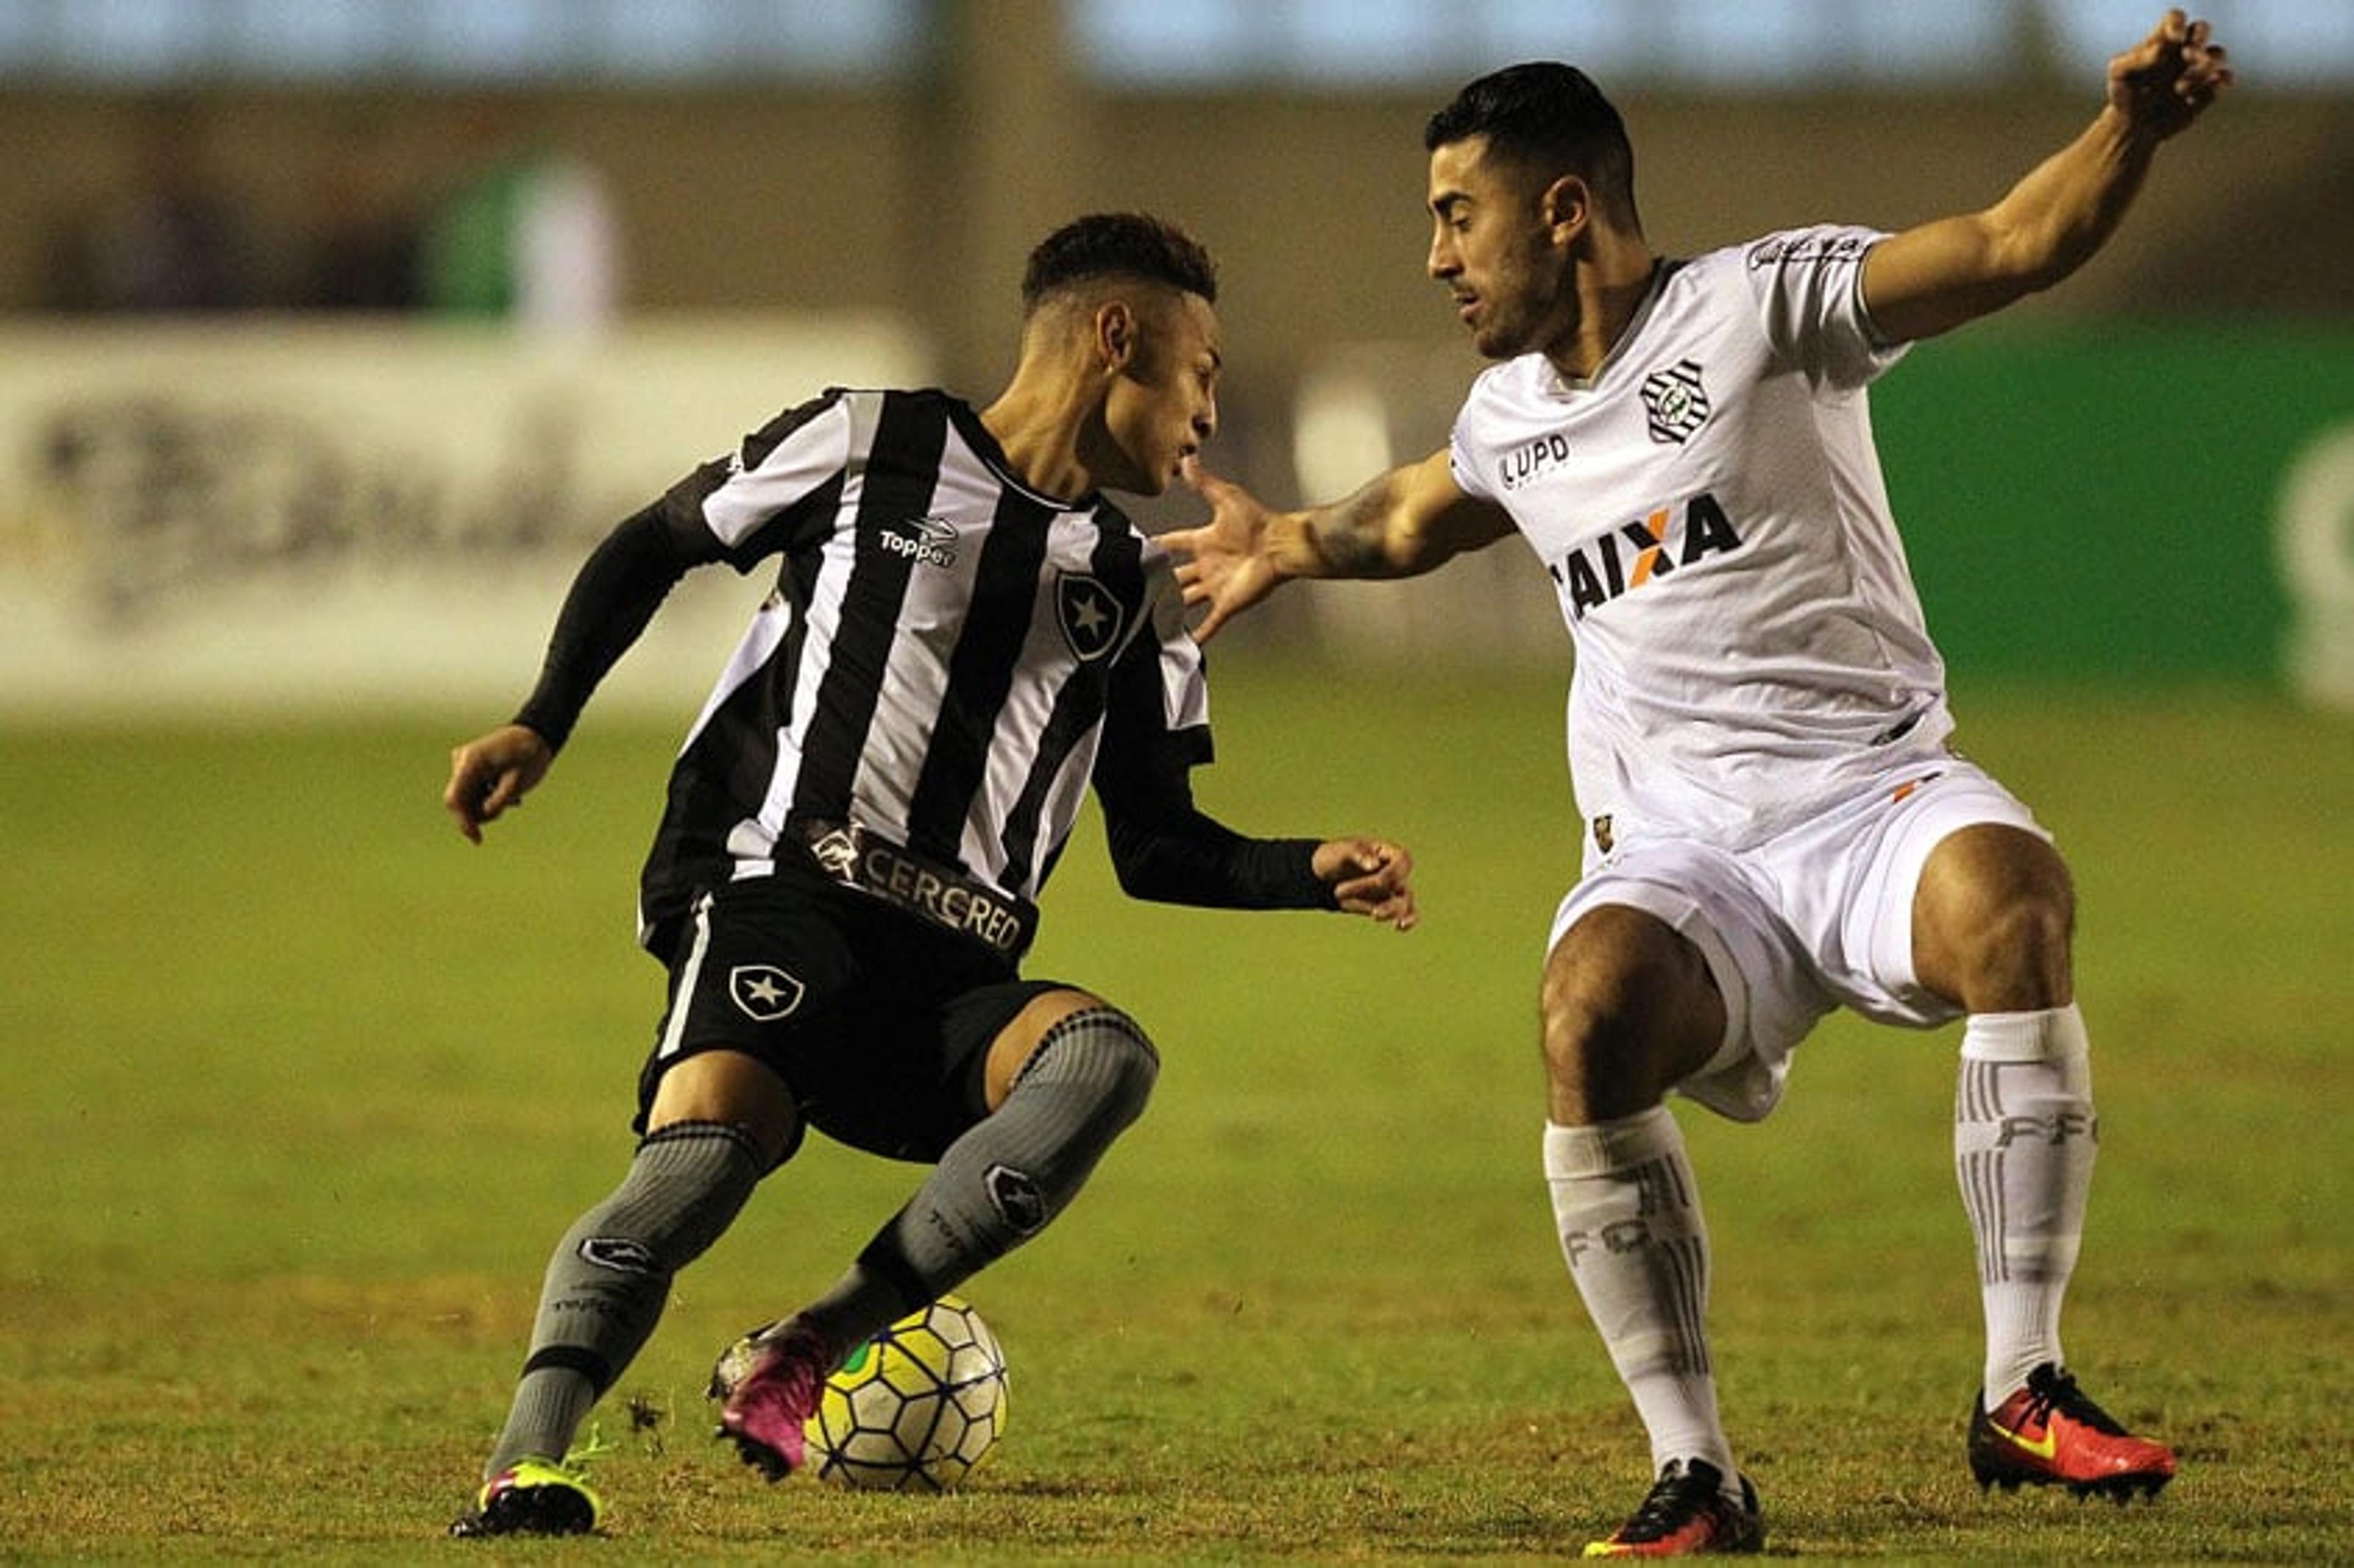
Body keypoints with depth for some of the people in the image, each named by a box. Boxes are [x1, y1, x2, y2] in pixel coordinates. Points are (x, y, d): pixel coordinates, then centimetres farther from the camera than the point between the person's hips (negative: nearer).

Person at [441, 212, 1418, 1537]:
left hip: (960, 978, 4)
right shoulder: (871, 447, 9)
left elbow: (1159, 851, 23)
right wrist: (541, 727, 6)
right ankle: (528, 1466, -36)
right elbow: (650, 549, 18)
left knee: (1107, 1063, -29)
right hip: (782, 896, -4)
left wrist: (1315, 874, 5)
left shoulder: (1141, 591, 20)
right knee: (703, 1154, -33)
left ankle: (801, 1362, -24)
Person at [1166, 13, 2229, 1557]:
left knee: (2010, 895, -37)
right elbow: (1417, 516, 42)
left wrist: (2130, 128, -30)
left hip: (1867, 787, -4)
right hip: (1676, 844, 4)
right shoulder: (1511, 417, 16)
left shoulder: (1763, 303, -2)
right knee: (1593, 1021, -31)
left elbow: (2019, 245, -13)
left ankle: (2023, 1390, -29)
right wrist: (1289, 546, 56)